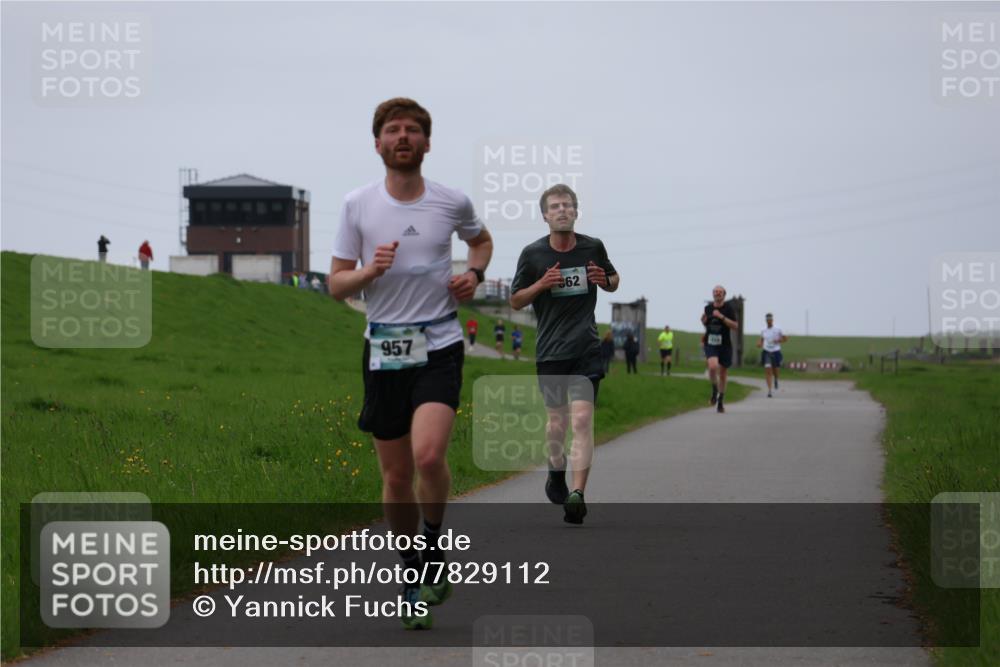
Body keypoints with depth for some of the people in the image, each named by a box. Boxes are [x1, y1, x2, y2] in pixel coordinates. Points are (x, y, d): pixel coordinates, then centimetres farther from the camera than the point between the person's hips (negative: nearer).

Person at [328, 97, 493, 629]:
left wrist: (474, 274, 5)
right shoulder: (357, 205, 1)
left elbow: (481, 240, 25)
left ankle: (434, 552, 3)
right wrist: (370, 271, -15)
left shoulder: (452, 202, 2)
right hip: (384, 351, 1)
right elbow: (336, 284, 5)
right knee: (396, 476, 5)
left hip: (439, 347, -1)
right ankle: (413, 579, 23)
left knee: (429, 455, -23)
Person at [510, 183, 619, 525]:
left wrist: (604, 279, -3)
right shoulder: (532, 253, 1)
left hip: (587, 349, 0)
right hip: (550, 351, 1)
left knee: (582, 419, -13)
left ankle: (577, 494, -18)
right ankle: (556, 471, 38)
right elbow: (515, 301, 8)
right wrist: (541, 284, -11)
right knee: (556, 422, 7)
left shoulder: (593, 247, 4)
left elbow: (614, 280, 21)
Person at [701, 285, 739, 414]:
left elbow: (735, 325, -12)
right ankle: (714, 390, 0)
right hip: (710, 344, 1)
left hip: (725, 345, -1)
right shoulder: (708, 307, 6)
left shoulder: (729, 308, -4)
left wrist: (721, 317, -21)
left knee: (723, 374, 8)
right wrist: (704, 320, -2)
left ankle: (720, 402, 23)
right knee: (713, 366, -26)